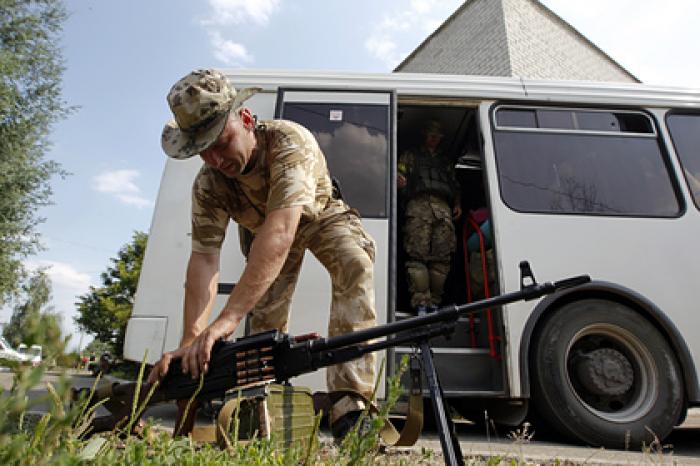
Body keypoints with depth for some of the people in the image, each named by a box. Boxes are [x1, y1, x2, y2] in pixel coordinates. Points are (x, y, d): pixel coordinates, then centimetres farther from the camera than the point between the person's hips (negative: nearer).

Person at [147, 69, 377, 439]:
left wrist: (228, 318, -59)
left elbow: (281, 230, -53)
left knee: (355, 263, -31)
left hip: (319, 216, -3)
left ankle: (348, 401, -33)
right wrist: (191, 340, -43)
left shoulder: (289, 141, -41)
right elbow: (203, 259, -31)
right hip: (265, 231, 4)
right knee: (265, 315, -8)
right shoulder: (207, 185, -26)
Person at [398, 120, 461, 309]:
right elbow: (400, 176, 14)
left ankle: (434, 302, -5)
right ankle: (421, 303, -19)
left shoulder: (446, 161, 36)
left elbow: (455, 186, 33)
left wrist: (457, 204, 14)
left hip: (443, 208, 3)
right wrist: (399, 183, -10)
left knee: (442, 258, -9)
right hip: (418, 204, -3)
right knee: (417, 256, -16)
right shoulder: (410, 156, 27)